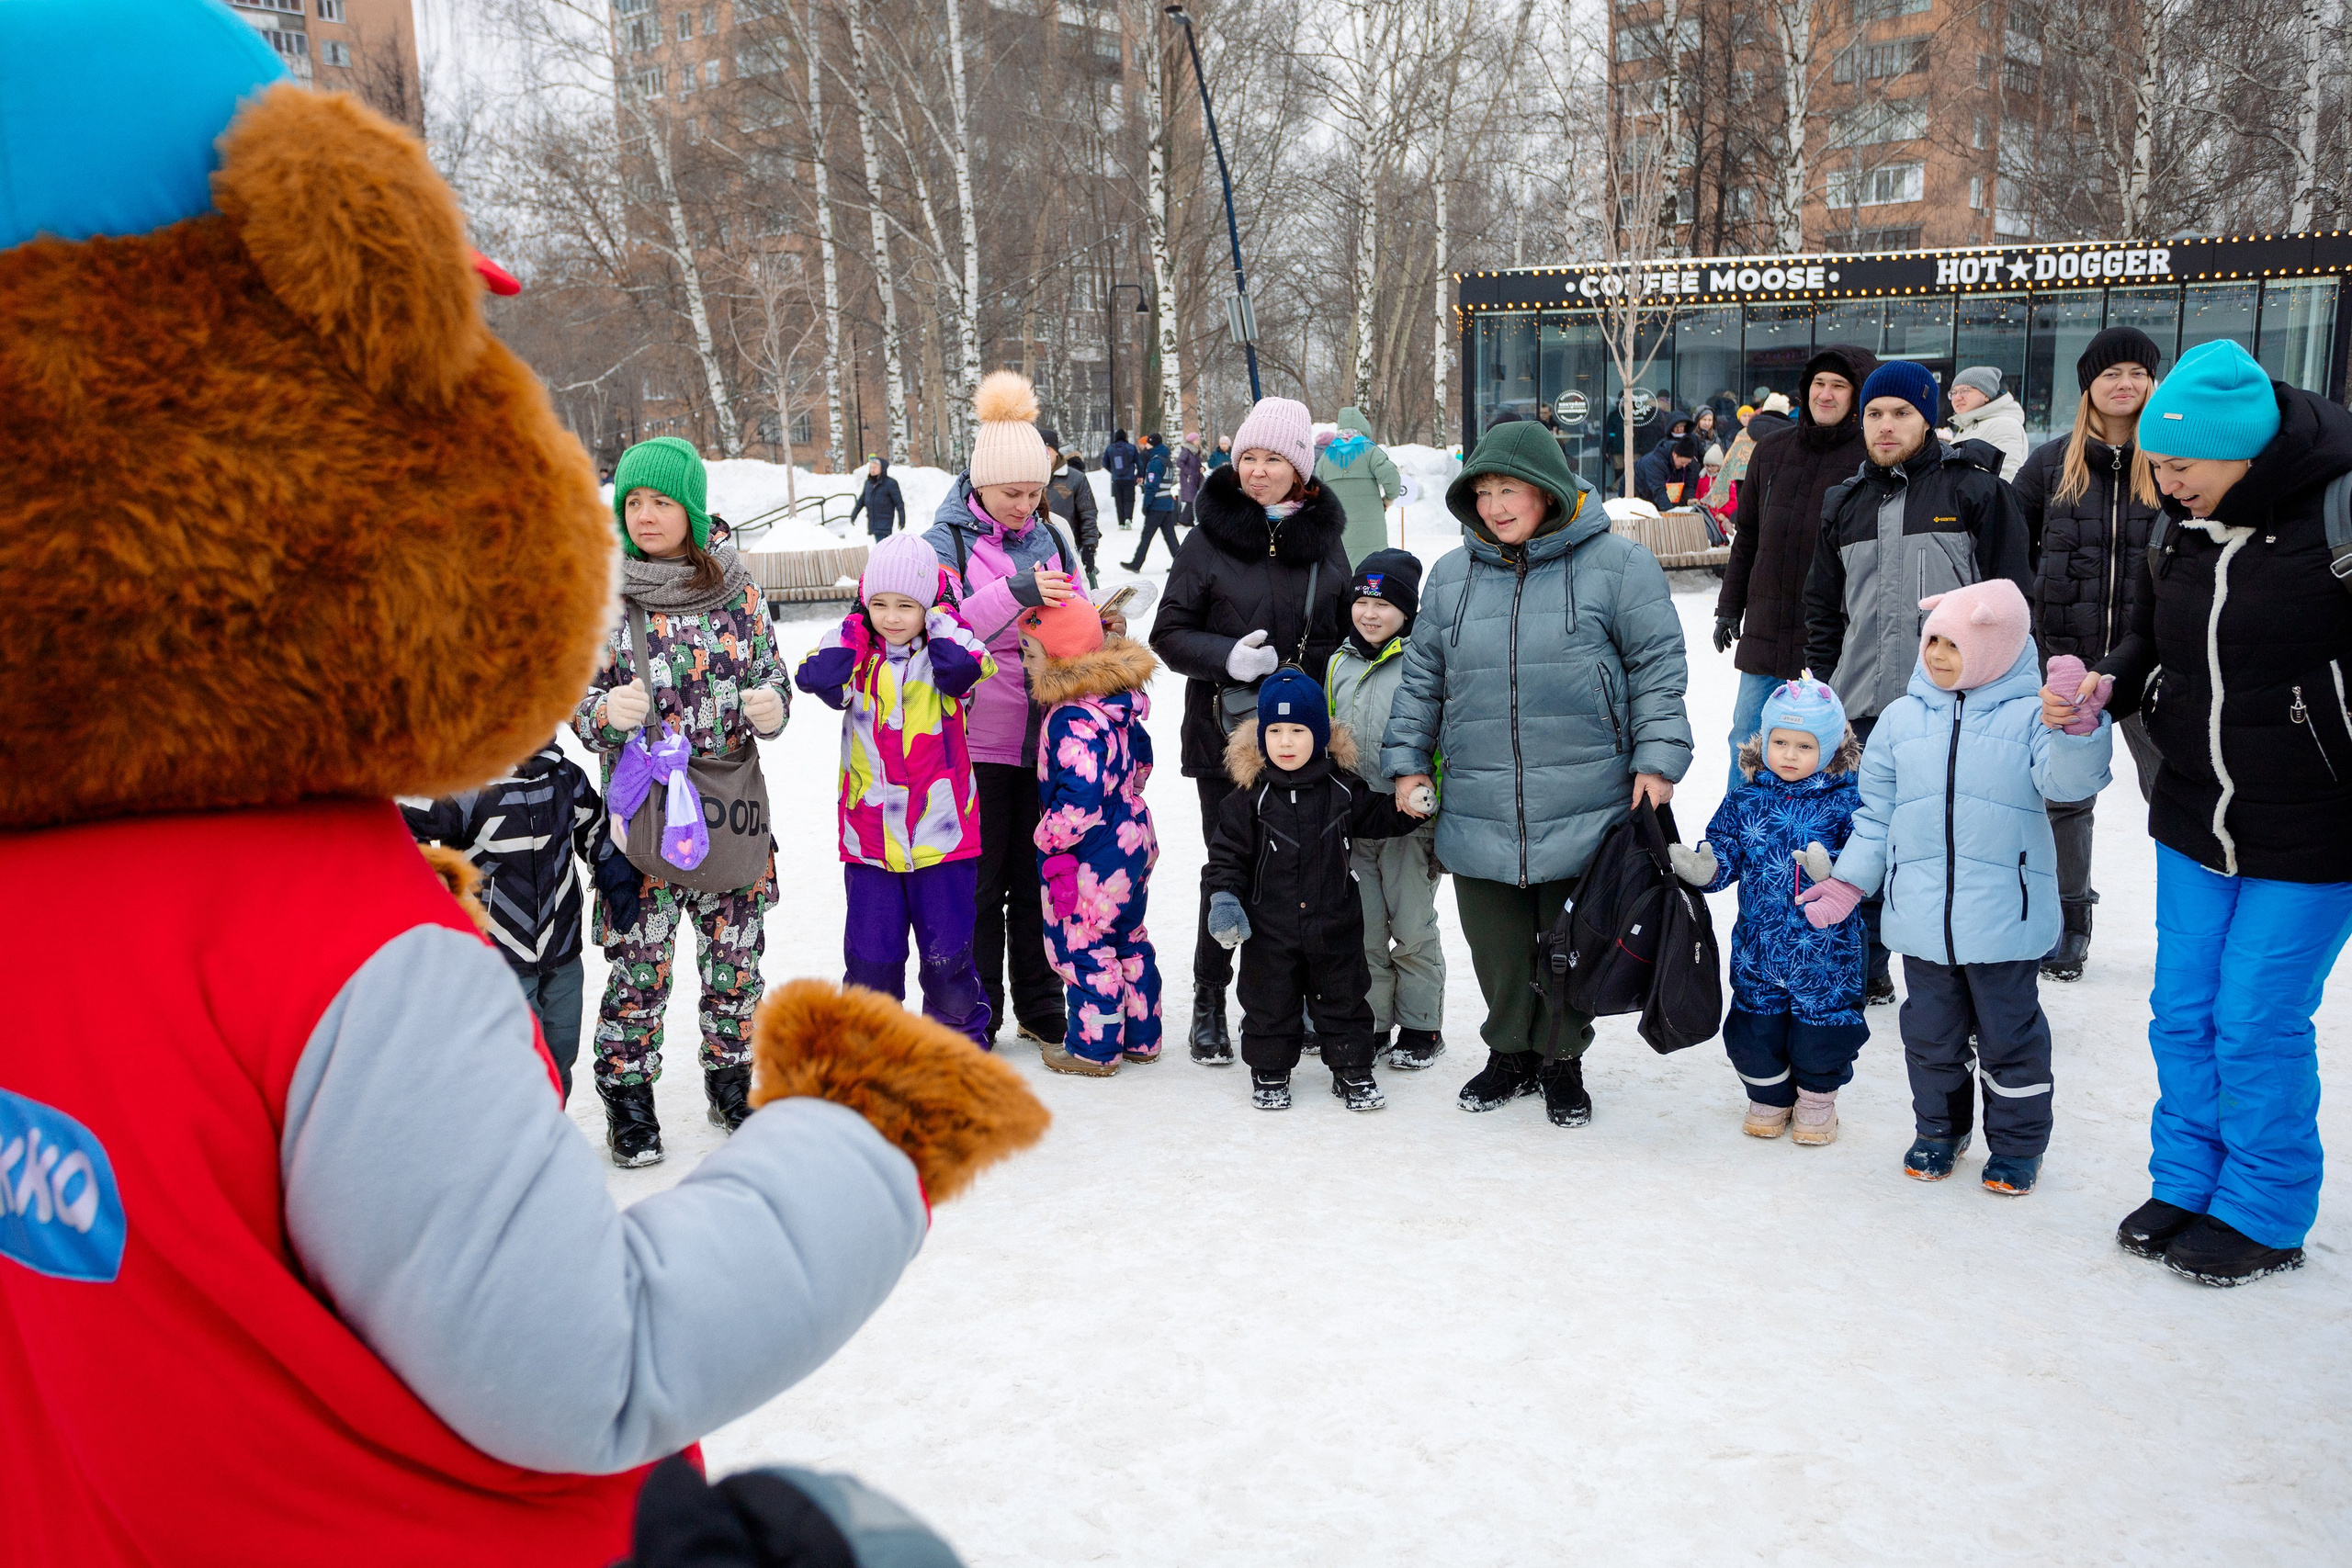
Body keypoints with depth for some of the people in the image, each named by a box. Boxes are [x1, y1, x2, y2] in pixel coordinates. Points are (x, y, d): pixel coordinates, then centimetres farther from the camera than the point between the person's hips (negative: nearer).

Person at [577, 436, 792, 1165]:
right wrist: (608, 712, -21)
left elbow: (771, 674, 10)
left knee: (737, 953, 10)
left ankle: (730, 1081, 30)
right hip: (642, 804, -2)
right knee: (639, 960, 0)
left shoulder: (736, 587, 4)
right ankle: (628, 1097, 19)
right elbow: (578, 703, 2)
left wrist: (771, 707, -13)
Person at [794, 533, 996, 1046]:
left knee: (947, 952, 5)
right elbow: (816, 677, -17)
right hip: (869, 839, 2)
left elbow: (965, 668, -25)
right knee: (870, 954, 7)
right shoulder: (858, 657, 4)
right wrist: (854, 628, -7)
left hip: (942, 835, -2)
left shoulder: (942, 655, -1)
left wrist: (939, 620, -11)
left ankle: (962, 1033, 26)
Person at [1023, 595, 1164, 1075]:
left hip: (1092, 855, -10)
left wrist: (1051, 839, -17)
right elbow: (1140, 759, 19)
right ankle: (1140, 1036, 33)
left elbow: (1079, 795, -30)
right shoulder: (1116, 701, 5)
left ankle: (1093, 1048, 17)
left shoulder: (1073, 719, -26)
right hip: (1132, 834, 10)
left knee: (1082, 946, 5)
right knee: (1127, 940, 21)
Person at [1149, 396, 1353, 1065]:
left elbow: (1348, 631, 18)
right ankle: (1210, 1001, 18)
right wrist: (1226, 657, -19)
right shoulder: (1211, 540, -2)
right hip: (1227, 732, -2)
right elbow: (1169, 633, -1)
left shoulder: (1324, 539, 7)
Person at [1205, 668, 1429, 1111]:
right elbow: (1226, 852, -5)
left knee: (1344, 997, 12)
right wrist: (1224, 898, -15)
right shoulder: (1249, 797, -8)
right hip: (1269, 928, -2)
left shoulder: (1343, 790, -1)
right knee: (1270, 1001, 9)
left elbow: (1378, 817, 15)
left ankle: (1352, 1070, 26)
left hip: (1335, 924, 2)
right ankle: (1270, 1072, 25)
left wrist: (1410, 805, -1)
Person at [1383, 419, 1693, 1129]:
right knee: (1497, 945, 11)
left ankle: (1563, 1059, 29)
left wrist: (1657, 759, -7)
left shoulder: (1616, 565, -2)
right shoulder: (1450, 578, 9)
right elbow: (1422, 680, 15)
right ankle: (1510, 1051, 31)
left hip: (1584, 811, -3)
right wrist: (1407, 761, 11)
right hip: (1478, 815, 3)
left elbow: (1657, 670, -1)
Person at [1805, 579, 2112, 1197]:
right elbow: (1877, 811, 10)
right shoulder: (1903, 717, 5)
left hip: (2005, 919, -3)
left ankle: (2018, 1142, 28)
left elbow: (2069, 780, -19)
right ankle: (1940, 1129, 36)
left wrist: (2078, 729, -38)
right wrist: (1848, 880, 5)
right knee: (1930, 1033, 16)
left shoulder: (2029, 714, -4)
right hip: (1922, 916, 3)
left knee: (2010, 1035, 10)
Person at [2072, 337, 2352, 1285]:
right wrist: (2104, 686, -5)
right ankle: (2185, 1184, 32)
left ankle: (2263, 1216, 24)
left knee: (2259, 1023, 3)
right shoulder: (2183, 532, 2)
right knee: (2183, 1012, 13)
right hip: (2195, 824, 6)